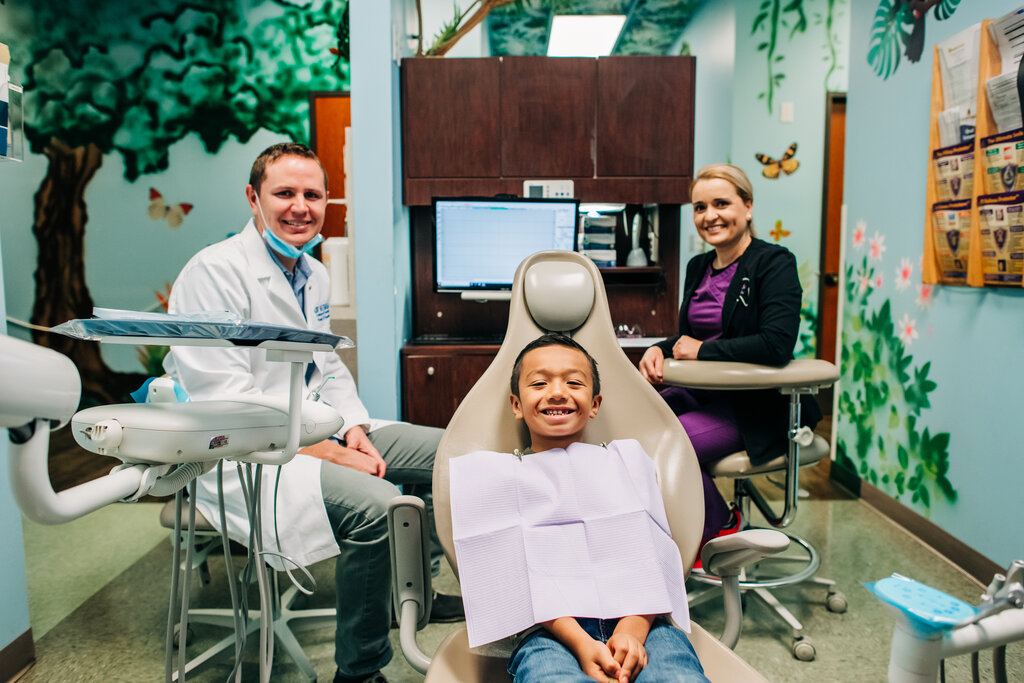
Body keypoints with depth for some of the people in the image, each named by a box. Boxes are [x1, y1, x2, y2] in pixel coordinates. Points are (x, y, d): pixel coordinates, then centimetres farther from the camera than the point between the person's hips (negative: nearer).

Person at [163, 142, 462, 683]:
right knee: (374, 504, -32)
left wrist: (354, 429, -2)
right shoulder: (214, 272, -16)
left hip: (319, 431, 9)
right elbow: (225, 406, -22)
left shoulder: (313, 274, 12)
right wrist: (333, 456, -23)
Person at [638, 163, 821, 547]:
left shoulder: (774, 263, -10)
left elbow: (777, 345, -24)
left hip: (755, 405, -7)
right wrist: (660, 350, -4)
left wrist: (702, 350, -17)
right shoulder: (697, 267, 13)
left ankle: (721, 525, 4)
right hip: (701, 392, 7)